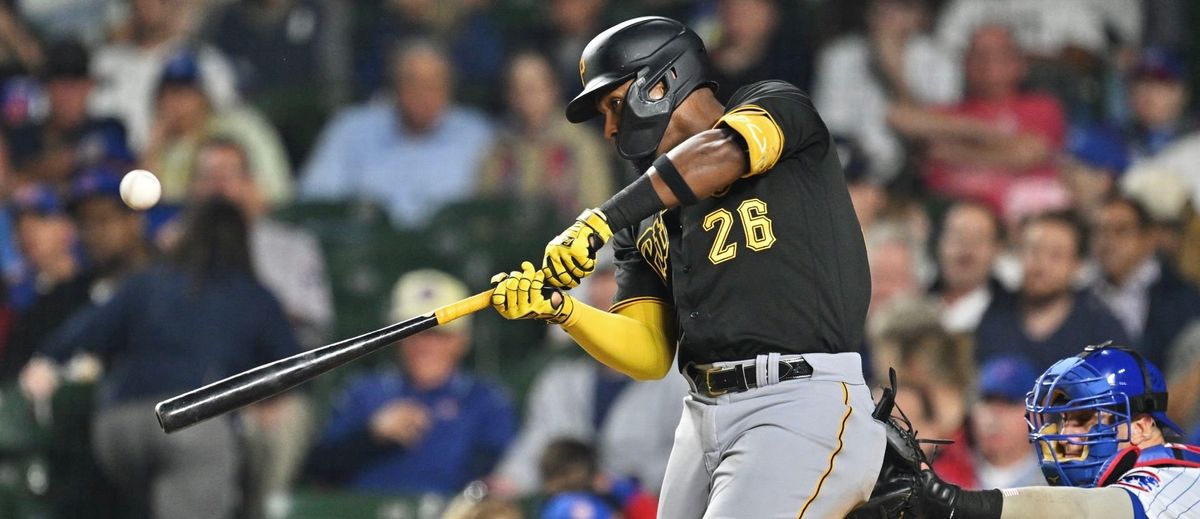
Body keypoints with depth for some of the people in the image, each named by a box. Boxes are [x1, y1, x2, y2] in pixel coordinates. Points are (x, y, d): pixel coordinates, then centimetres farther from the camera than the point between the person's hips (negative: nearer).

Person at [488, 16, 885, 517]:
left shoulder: (776, 108, 6)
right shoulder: (646, 225, 21)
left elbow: (722, 152, -18)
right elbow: (649, 356, 12)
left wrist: (602, 219, -21)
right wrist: (558, 308, -4)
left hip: (802, 406, -7)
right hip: (705, 417, 7)